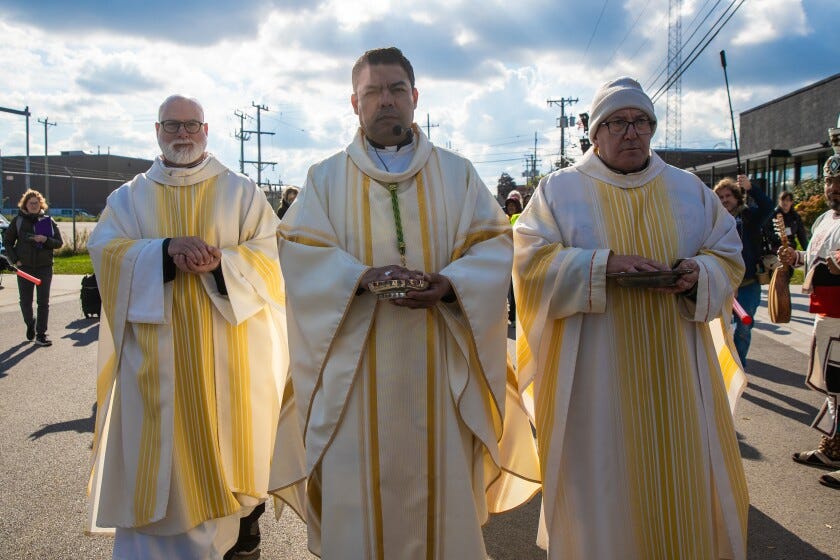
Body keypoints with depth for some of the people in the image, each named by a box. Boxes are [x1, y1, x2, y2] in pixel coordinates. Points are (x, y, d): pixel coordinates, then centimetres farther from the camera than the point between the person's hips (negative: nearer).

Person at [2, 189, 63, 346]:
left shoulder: (48, 221, 3)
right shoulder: (18, 221, 2)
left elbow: (59, 242, 3)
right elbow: (7, 241, 8)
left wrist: (45, 240, -16)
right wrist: (14, 259, -3)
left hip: (44, 267, 0)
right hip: (24, 267, 0)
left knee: (43, 302, -1)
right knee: (25, 302, 6)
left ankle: (41, 334, 6)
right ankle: (30, 323, 35)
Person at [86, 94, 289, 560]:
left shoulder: (241, 192, 7)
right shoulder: (129, 197, 12)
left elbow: (270, 255, -2)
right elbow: (105, 251, -3)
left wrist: (220, 261, -20)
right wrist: (167, 250, -20)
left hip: (225, 353, -1)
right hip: (155, 356, 1)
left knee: (221, 446, 5)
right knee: (159, 454, 4)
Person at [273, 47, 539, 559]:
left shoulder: (457, 174, 11)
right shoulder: (326, 178, 10)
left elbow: (494, 245, 3)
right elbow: (299, 250, -1)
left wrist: (449, 284, -16)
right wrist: (361, 278, -19)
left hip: (439, 367, 1)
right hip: (356, 369, 0)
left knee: (441, 481, 5)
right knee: (357, 484, 3)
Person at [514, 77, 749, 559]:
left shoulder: (688, 189, 12)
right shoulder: (559, 190, 3)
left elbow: (729, 253, 10)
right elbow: (531, 261, -8)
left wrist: (698, 273, -12)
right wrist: (602, 265, -21)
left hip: (676, 375, 3)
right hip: (595, 377, -3)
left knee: (683, 481, 9)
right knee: (603, 488, 4)